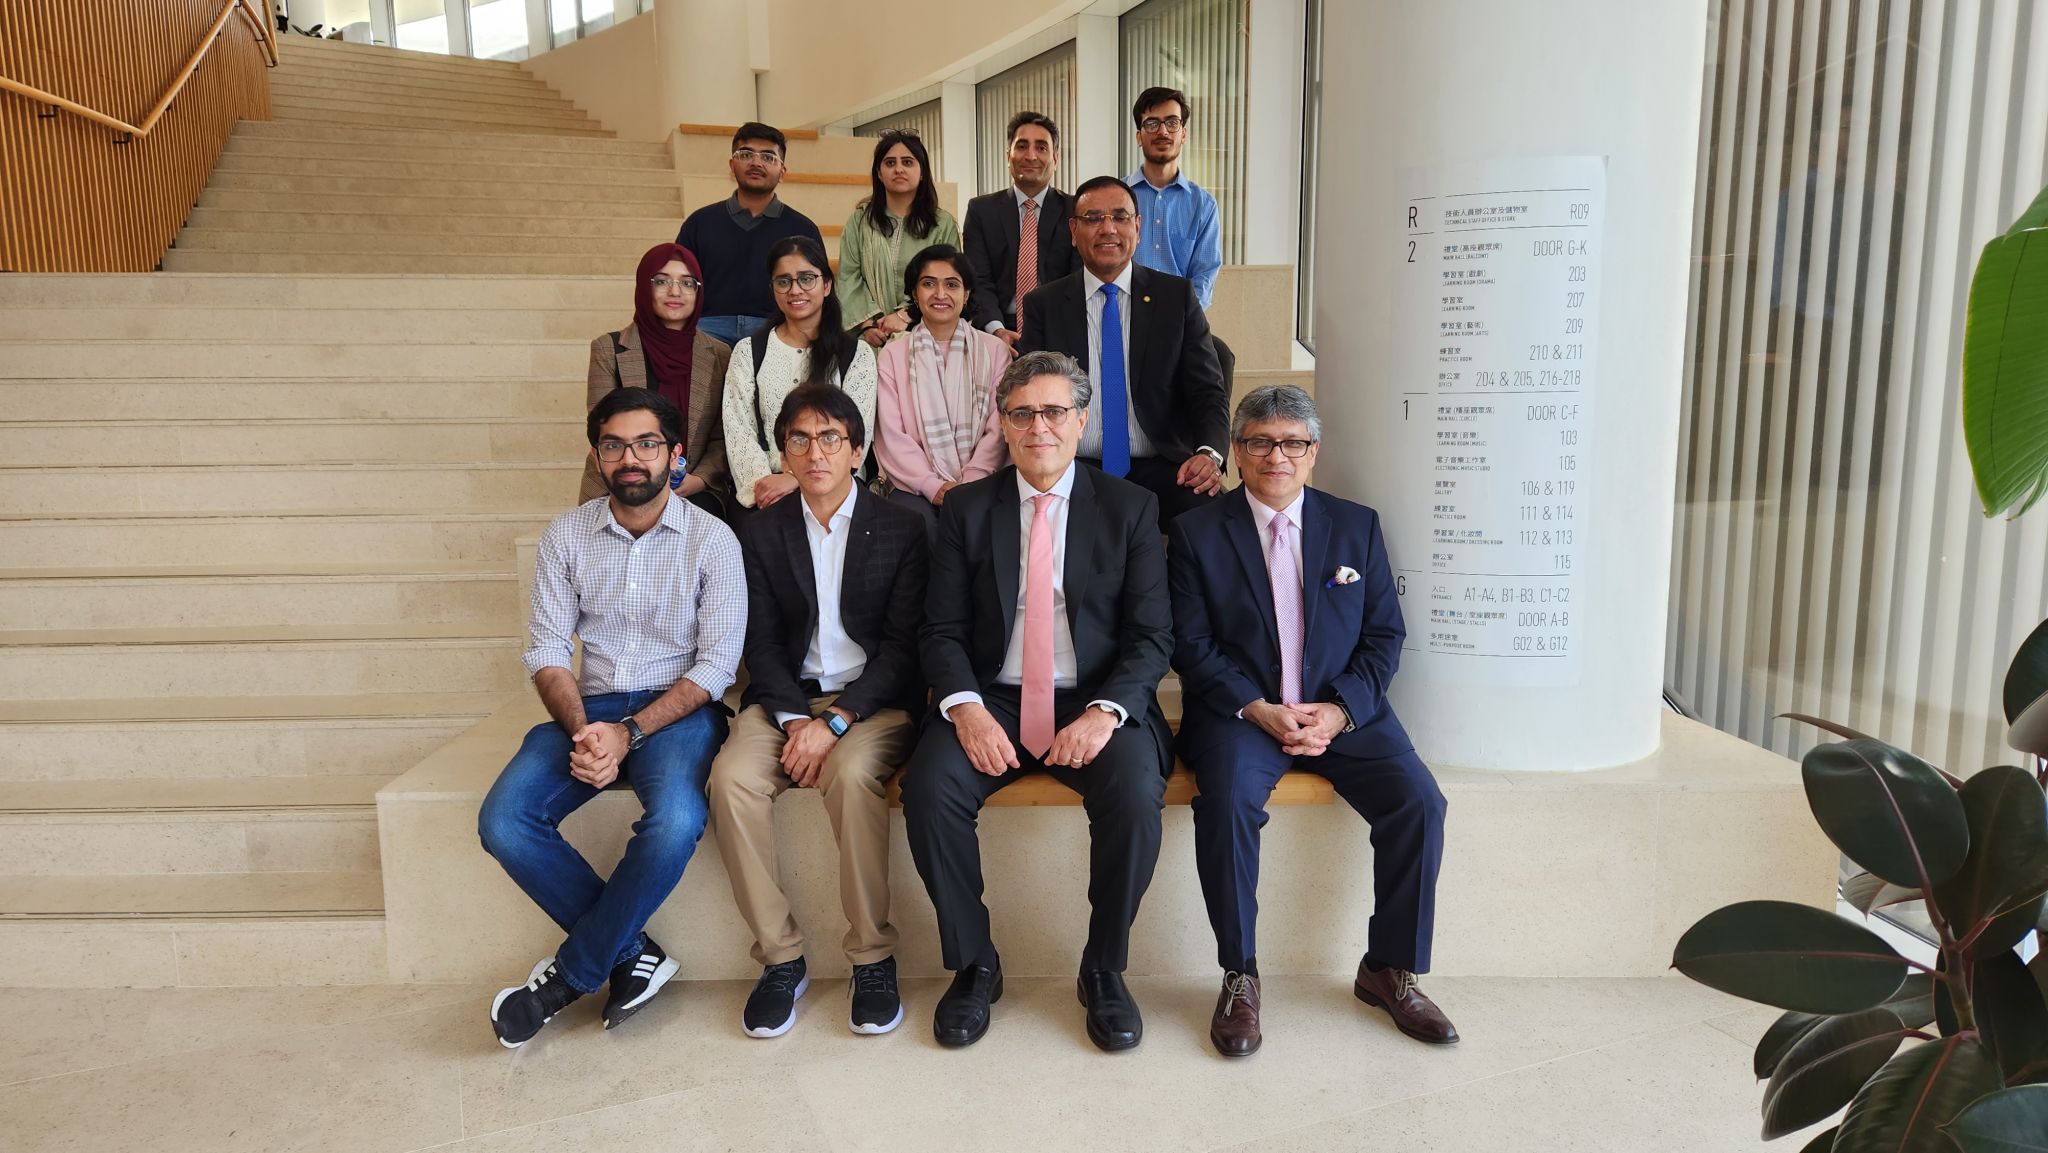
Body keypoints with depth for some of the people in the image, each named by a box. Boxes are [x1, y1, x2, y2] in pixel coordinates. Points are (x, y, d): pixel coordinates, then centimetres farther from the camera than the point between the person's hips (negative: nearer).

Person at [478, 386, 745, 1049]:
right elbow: (547, 651, 3)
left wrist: (628, 733, -18)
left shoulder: (712, 540, -3)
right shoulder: (566, 536, 6)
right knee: (504, 822, -22)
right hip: (589, 705, 3)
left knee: (677, 822, -33)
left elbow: (717, 664, -7)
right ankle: (632, 954, -6)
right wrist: (582, 731, -16)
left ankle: (572, 973, -8)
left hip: (677, 708, -3)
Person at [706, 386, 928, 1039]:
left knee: (851, 773, -34)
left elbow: (904, 645, -4)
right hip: (787, 697, 3)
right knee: (732, 776, -27)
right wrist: (795, 718, -14)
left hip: (875, 700, -2)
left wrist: (835, 722, -16)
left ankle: (872, 956, -19)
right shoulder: (762, 533, 11)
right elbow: (761, 643, 5)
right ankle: (779, 957, -14)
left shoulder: (901, 531, 3)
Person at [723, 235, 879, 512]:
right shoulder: (748, 352, 15)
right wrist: (761, 482, -16)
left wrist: (796, 478, -15)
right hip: (765, 493, 1)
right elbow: (738, 429, 4)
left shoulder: (857, 355, 10)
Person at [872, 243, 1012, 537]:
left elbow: (998, 429, 3)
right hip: (916, 487, 0)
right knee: (919, 526, -31)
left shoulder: (994, 351, 11)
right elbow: (891, 435, 1)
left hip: (978, 484, 0)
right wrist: (933, 485, -12)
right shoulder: (892, 355, 11)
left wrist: (969, 485, -11)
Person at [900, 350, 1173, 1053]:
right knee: (928, 788, -26)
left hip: (1096, 704, -1)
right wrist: (965, 706, -16)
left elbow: (1152, 635, 0)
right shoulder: (967, 509, 8)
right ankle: (973, 967, -3)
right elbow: (942, 630, 4)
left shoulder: (1130, 508, 5)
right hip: (992, 701, 1)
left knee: (1136, 796, -29)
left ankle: (1104, 970, -4)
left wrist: (1105, 711, -18)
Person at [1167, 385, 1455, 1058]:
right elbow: (1192, 647, -2)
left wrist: (1339, 710, -11)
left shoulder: (1357, 526, 10)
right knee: (1228, 799, -31)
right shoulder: (1197, 533, 3)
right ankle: (1238, 977, -13)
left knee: (1418, 801, -20)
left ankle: (1390, 970, 1)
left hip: (1343, 712, 3)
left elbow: (1384, 636, 6)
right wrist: (1259, 710, -16)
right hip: (1240, 711, -2)